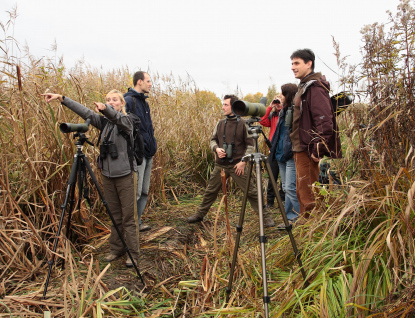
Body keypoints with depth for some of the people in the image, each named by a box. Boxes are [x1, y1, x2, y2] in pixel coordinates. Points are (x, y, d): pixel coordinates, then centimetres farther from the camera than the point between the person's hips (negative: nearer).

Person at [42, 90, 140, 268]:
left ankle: (133, 253, 12)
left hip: (125, 174, -5)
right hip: (107, 174, 5)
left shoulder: (126, 121, -7)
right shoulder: (104, 122, 7)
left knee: (129, 216, 2)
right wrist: (61, 99, -12)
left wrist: (105, 109, -51)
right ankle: (116, 249, 27)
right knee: (114, 215, 14)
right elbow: (85, 112, -2)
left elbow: (116, 116, -29)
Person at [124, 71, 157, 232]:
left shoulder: (143, 102, 18)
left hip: (148, 154, 9)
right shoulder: (129, 101, -11)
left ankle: (137, 222, 24)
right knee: (135, 192, -5)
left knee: (144, 192, 14)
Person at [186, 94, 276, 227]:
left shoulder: (243, 124, -5)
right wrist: (216, 148, -6)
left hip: (237, 165, -4)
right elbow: (213, 140, 16)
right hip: (220, 165, 4)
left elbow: (250, 145, -4)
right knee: (210, 191, 13)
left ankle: (266, 216, 8)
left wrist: (243, 161, -12)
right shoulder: (220, 123, 8)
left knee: (251, 192, -3)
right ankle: (199, 214, 29)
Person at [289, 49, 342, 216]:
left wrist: (317, 149, -23)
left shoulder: (315, 88, -13)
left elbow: (325, 121, -22)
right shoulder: (303, 87, 18)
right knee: (302, 192, 16)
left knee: (307, 194, -5)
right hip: (300, 149, 11)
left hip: (308, 150, -11)